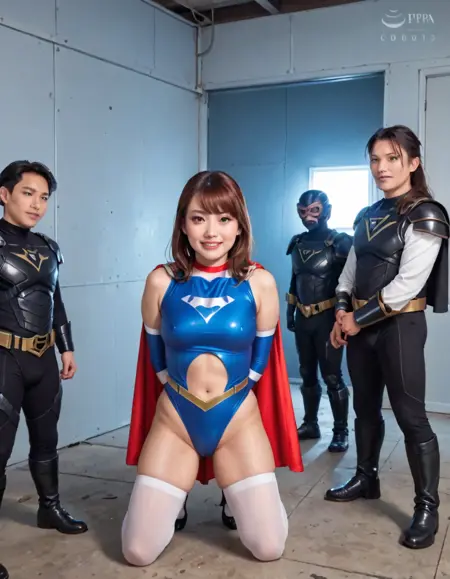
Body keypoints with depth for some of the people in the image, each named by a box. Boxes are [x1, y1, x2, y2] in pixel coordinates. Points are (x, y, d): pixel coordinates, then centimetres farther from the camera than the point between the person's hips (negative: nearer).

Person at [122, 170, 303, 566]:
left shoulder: (259, 283, -7)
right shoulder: (162, 281, -6)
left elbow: (259, 360, 4)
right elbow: (157, 360, 6)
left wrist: (227, 399, 10)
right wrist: (186, 396, 10)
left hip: (238, 420, 0)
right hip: (174, 420, 1)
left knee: (269, 549, -1)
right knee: (138, 553, -1)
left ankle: (233, 495, 31)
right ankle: (179, 497, 31)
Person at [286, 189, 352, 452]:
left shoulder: (341, 242, -9)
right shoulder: (297, 242, 9)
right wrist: (290, 312, 14)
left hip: (327, 317, -6)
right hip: (303, 318, 6)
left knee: (332, 376, -2)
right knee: (307, 374, 14)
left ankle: (341, 431, 10)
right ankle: (310, 424, 26)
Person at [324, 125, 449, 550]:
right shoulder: (367, 216, 12)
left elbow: (408, 284, -17)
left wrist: (358, 319, -13)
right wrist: (341, 314, -1)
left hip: (400, 325, -7)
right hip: (360, 324, 7)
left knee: (410, 415, -3)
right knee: (365, 407, 16)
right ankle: (366, 479, 32)